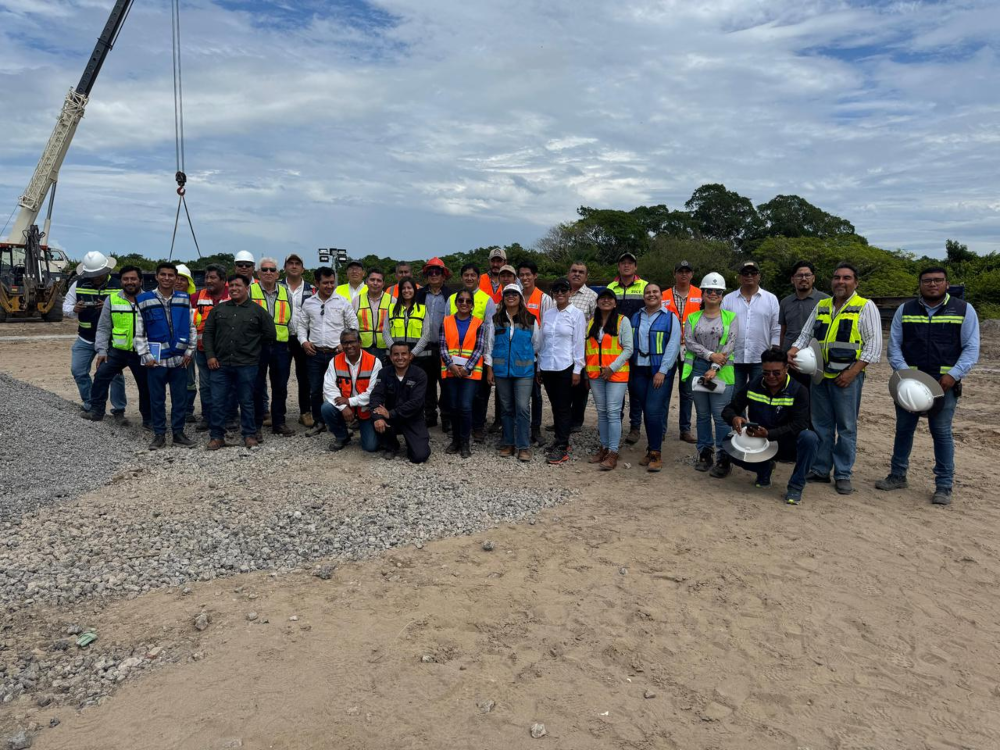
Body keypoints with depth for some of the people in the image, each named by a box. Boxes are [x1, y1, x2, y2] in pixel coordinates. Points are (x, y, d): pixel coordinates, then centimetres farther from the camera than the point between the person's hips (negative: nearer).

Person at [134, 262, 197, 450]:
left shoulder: (184, 299, 6)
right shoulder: (144, 300, -1)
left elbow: (192, 327, 9)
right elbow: (138, 332, -1)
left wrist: (190, 351, 2)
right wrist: (146, 355, -7)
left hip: (180, 359, 2)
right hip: (156, 359, -2)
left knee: (180, 397, 7)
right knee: (157, 399, 6)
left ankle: (178, 432, 18)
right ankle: (159, 434, 17)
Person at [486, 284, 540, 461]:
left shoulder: (530, 320, 2)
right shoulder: (496, 320, 6)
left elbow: (536, 345, 10)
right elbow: (489, 345, 7)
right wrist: (489, 368, 4)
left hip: (524, 370, -2)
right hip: (501, 370, 2)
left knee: (523, 407, -8)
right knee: (506, 408, 9)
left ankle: (523, 446, -1)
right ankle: (508, 443, 19)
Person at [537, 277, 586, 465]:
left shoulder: (576, 314, -2)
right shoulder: (547, 314, 10)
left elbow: (579, 343, -5)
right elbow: (542, 342, 13)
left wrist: (577, 369, -9)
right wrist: (539, 367, 12)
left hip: (566, 367, -4)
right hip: (547, 367, 5)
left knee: (563, 407, -2)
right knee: (555, 406, 11)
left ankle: (561, 448, 3)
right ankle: (561, 441, 22)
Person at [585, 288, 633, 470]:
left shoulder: (623, 321, 0)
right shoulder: (592, 323, 14)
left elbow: (628, 349, -6)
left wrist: (613, 367, -14)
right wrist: (586, 372, 13)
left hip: (616, 373, -5)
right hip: (595, 374, 5)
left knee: (613, 412, -8)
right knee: (601, 412, 10)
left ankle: (613, 453, -5)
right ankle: (604, 447, 20)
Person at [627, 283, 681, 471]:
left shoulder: (670, 318, 0)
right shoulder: (635, 318, 13)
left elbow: (673, 346, -7)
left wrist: (662, 371, -13)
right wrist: (629, 368, 4)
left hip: (660, 371, -4)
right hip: (639, 370, 4)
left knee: (654, 411, -11)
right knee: (647, 411, 7)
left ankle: (655, 453, -3)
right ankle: (652, 450, 18)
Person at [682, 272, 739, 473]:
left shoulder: (730, 317, 5)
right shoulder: (693, 318, 11)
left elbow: (730, 345, -4)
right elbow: (689, 342, -2)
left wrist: (714, 369, -13)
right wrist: (711, 355, -15)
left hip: (722, 371, -2)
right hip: (697, 369, 2)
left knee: (721, 415, -5)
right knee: (702, 414, 9)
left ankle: (723, 457, 4)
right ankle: (704, 453, 18)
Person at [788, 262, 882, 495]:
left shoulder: (865, 307, -2)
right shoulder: (821, 306, 13)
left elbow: (874, 344, -7)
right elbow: (805, 335, 16)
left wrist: (852, 372, -14)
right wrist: (793, 351, -5)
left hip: (847, 376, -5)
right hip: (820, 375, 5)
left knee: (846, 427, 3)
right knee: (821, 424, 11)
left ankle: (843, 474, 12)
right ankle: (820, 470, 20)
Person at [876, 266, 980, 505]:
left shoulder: (964, 310, 3)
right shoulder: (905, 310, 8)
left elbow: (971, 348, 0)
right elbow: (894, 345, 6)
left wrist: (953, 375, -13)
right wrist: (904, 371, -9)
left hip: (944, 384, -2)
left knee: (942, 433, 1)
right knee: (903, 429, 10)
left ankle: (944, 486, 9)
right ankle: (897, 476, 23)